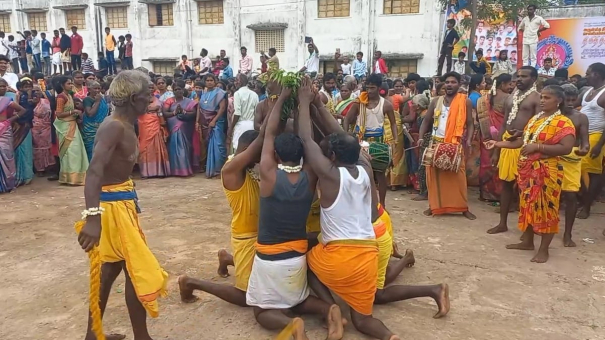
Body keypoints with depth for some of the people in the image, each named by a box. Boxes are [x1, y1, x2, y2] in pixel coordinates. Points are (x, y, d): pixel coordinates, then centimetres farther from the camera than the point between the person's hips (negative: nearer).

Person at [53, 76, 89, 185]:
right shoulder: (61, 97, -13)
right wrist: (73, 112, -19)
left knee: (75, 150, 10)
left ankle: (73, 176, 17)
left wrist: (77, 113, 4)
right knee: (71, 150, -7)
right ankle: (71, 176, -1)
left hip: (72, 125, 9)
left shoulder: (69, 96, 13)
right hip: (66, 126, -9)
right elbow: (59, 114, -19)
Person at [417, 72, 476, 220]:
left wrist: (469, 139, -15)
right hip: (436, 143, 3)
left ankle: (464, 208, 6)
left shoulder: (465, 102, 1)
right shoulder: (436, 101, 8)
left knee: (458, 176, -4)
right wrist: (421, 137, -3)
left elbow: (470, 123, 1)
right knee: (434, 175, 5)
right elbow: (426, 120, 11)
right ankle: (433, 206, 16)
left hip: (455, 144, -3)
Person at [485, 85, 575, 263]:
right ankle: (527, 241, 27)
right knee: (528, 205, 14)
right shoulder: (534, 119, 14)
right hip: (527, 169, 8)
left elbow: (566, 148, -20)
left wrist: (538, 146, -23)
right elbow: (522, 141, 16)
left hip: (546, 172, -8)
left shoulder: (563, 123, -9)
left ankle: (544, 249, 8)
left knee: (545, 208, -2)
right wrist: (498, 144, 8)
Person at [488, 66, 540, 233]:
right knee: (506, 183, 10)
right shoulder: (511, 98, 16)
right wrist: (496, 151, 13)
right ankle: (503, 223, 18)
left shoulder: (537, 98, -4)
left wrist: (522, 133, -30)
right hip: (507, 143, 6)